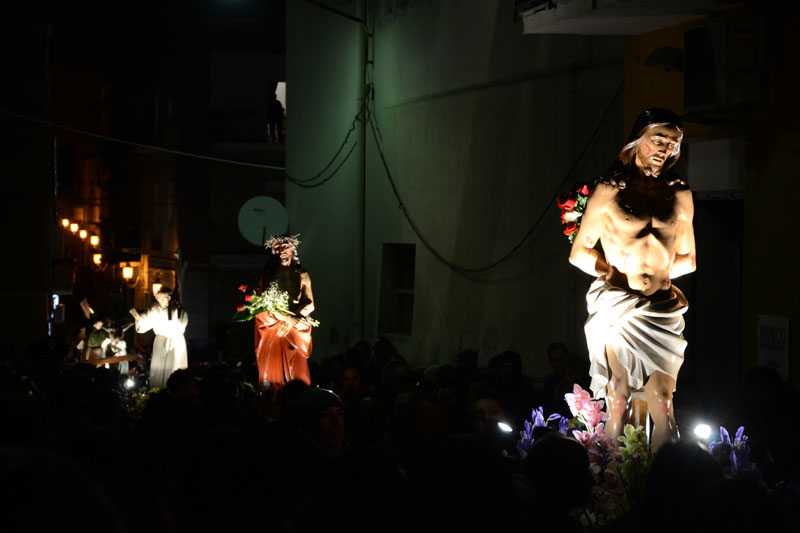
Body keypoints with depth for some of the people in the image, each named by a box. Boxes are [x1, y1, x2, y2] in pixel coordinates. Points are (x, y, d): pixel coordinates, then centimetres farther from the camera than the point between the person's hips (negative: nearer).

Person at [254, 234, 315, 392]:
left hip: (295, 331, 1)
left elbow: (310, 304, 4)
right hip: (272, 329, -1)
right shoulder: (268, 274, 7)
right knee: (272, 372, -7)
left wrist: (291, 320, -12)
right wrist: (288, 318, -13)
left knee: (296, 371, -7)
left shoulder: (302, 275, 11)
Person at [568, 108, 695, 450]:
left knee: (662, 403, -4)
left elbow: (688, 259, 21)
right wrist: (609, 271, -9)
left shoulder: (681, 196, 14)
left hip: (662, 306, 2)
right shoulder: (608, 191, 5)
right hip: (616, 304, -2)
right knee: (618, 401, -4)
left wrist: (659, 272, 5)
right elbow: (578, 252, 6)